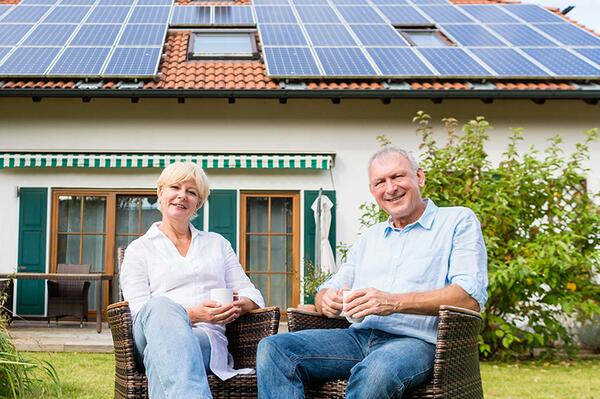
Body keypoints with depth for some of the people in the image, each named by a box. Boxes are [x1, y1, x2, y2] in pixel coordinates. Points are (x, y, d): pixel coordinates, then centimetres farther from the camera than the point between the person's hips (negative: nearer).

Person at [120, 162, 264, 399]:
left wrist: (238, 306, -6)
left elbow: (251, 293, 20)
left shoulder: (218, 244, 27)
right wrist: (192, 315, -15)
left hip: (207, 336, 2)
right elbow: (139, 310, 3)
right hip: (156, 331, -1)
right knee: (161, 305, -41)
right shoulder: (139, 249, 17)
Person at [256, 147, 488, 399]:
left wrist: (394, 302, -20)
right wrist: (328, 300, -6)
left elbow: (471, 297, -9)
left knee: (376, 372, -40)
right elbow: (330, 288, 22)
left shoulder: (458, 221, 6)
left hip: (416, 341, -6)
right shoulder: (370, 237, 25)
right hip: (358, 337, 6)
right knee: (272, 350, -17)